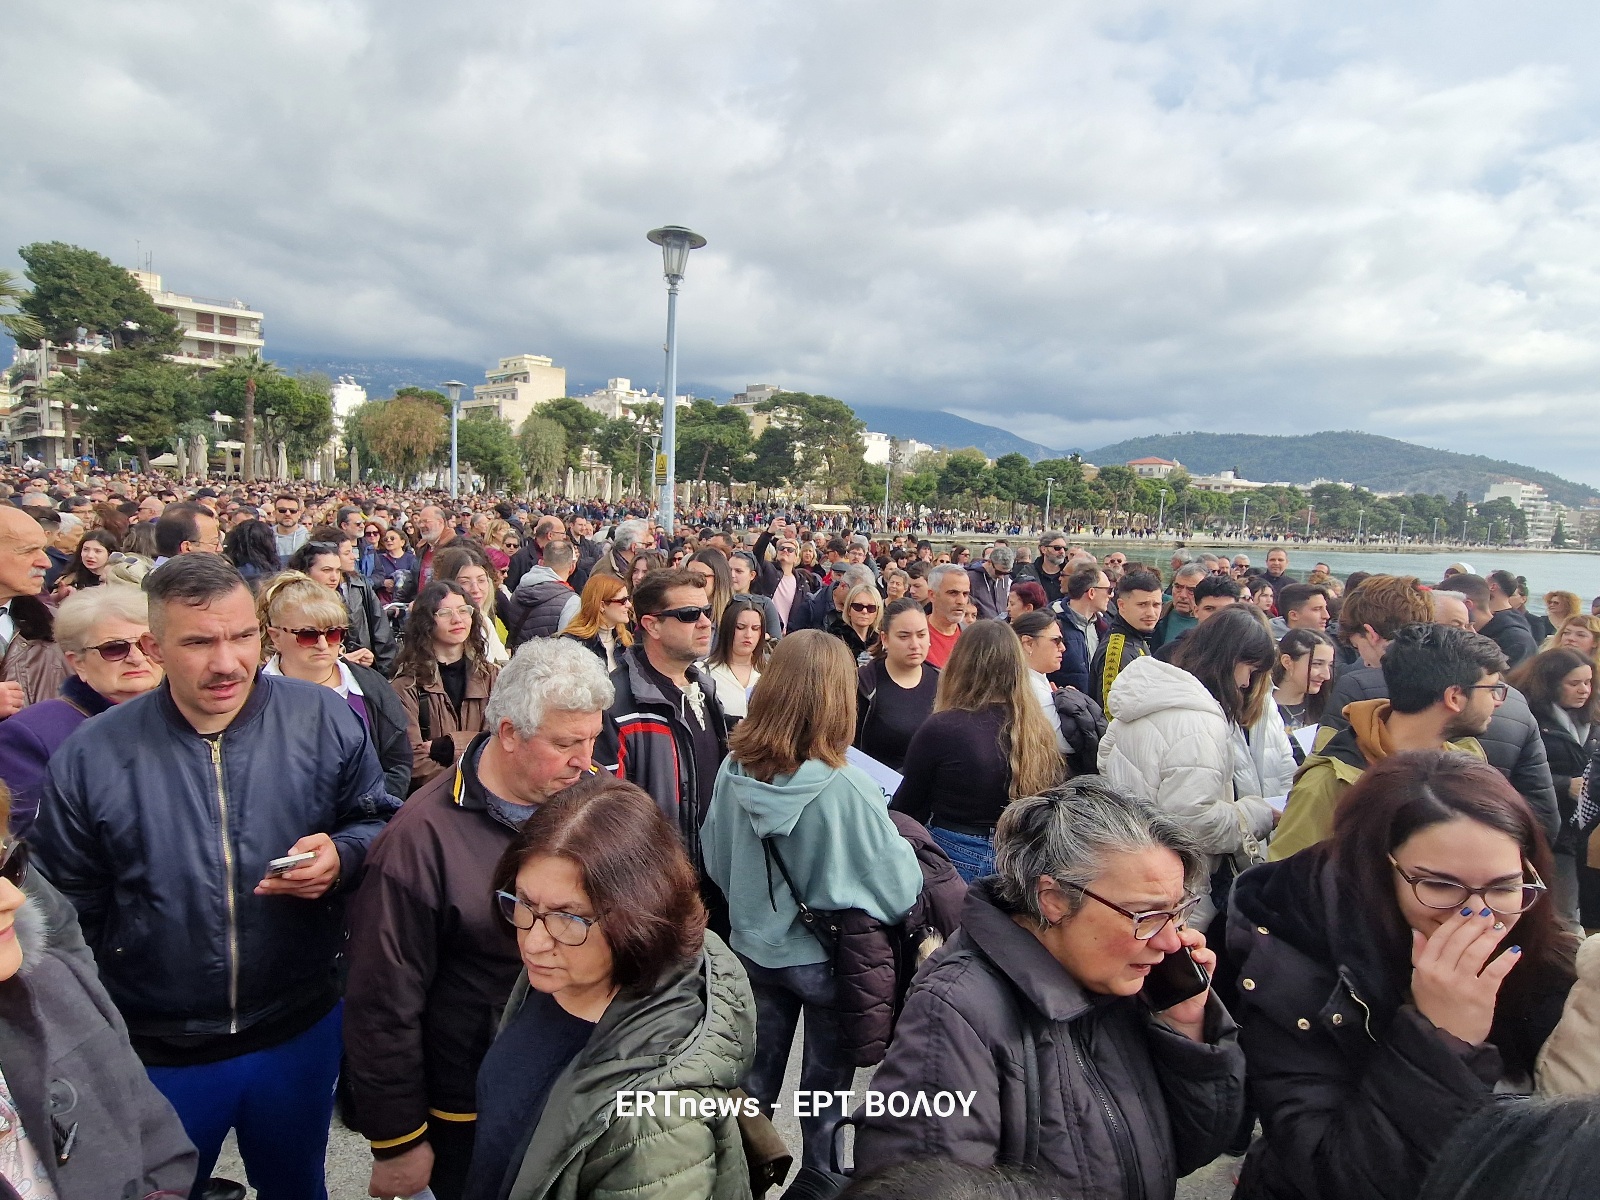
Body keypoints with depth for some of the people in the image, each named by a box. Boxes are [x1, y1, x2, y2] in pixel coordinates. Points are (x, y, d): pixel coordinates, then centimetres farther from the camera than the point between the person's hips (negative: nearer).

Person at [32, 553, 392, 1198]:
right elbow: (71, 911, -1)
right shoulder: (88, 757, -12)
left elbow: (376, 820, -1)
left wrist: (342, 855, -23)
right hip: (157, 1049, 0)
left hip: (301, 1030, 1)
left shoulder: (327, 721, -14)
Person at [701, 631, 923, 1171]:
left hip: (754, 949, 4)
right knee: (825, 1096, 19)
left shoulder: (734, 771, -15)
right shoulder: (845, 787, -28)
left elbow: (716, 860, 0)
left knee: (754, 1085, 24)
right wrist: (900, 841, 0)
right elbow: (899, 888, -19)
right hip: (826, 959, -4)